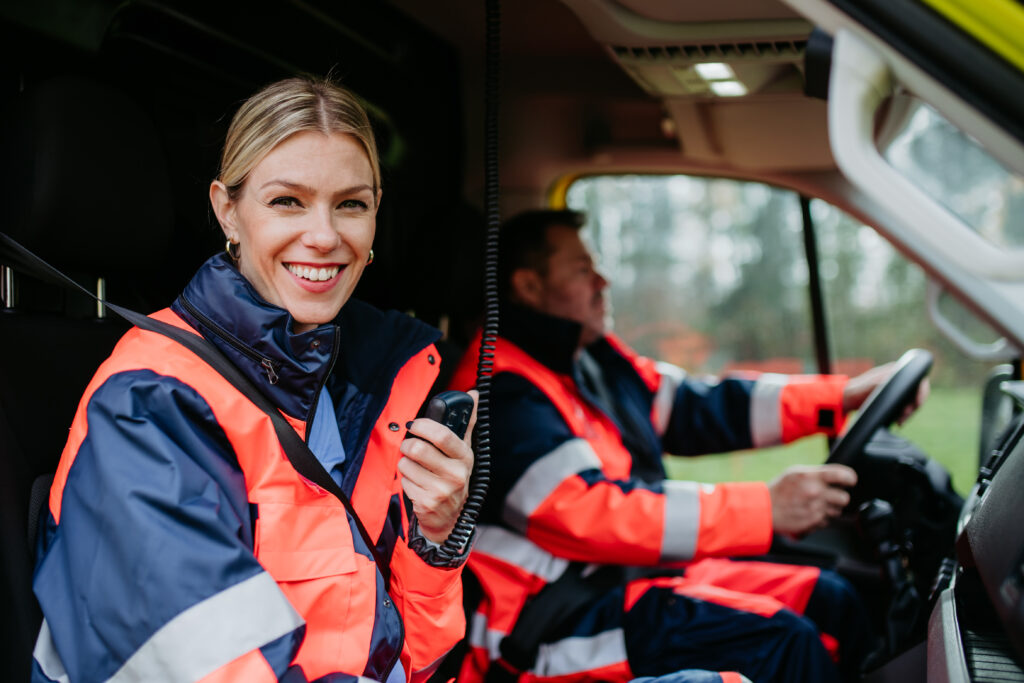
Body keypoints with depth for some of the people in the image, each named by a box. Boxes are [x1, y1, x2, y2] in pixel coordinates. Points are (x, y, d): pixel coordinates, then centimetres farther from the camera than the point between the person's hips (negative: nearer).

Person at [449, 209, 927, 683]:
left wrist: (845, 395, 5)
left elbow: (697, 409, 12)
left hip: (640, 569, 9)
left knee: (829, 599, 3)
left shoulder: (592, 360, 10)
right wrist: (765, 508, -30)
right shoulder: (504, 394, -19)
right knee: (783, 640, -20)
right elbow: (592, 514, -28)